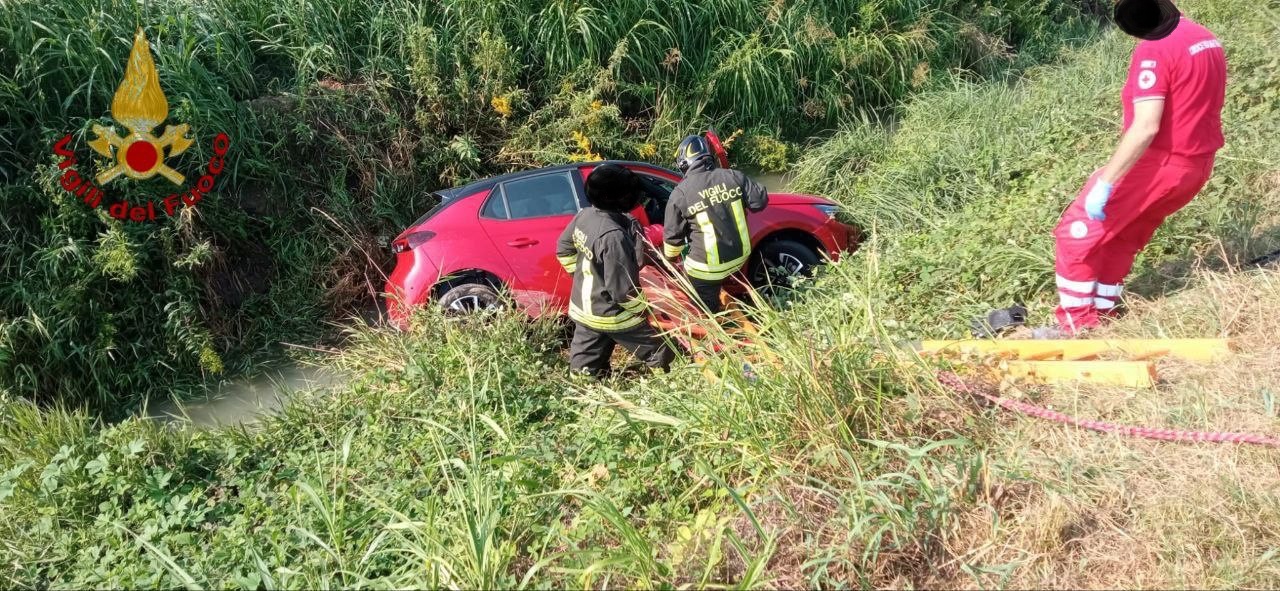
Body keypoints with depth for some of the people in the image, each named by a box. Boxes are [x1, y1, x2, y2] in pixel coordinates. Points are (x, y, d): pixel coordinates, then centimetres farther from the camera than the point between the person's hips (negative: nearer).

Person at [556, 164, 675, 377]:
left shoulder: (585, 215, -7)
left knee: (585, 371, 20)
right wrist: (641, 309, -11)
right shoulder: (613, 236, -33)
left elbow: (564, 249, 11)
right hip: (611, 315, -8)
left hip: (583, 309, 8)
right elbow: (622, 288, -28)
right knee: (662, 357, 12)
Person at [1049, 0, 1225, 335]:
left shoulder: (1154, 50, -19)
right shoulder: (1207, 40, 10)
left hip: (1159, 164, -9)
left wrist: (1104, 183, -27)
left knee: (1077, 233, 0)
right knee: (1121, 238, 21)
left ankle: (1076, 329, 3)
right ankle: (1102, 317, 29)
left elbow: (1146, 127, -27)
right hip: (1197, 165, 9)